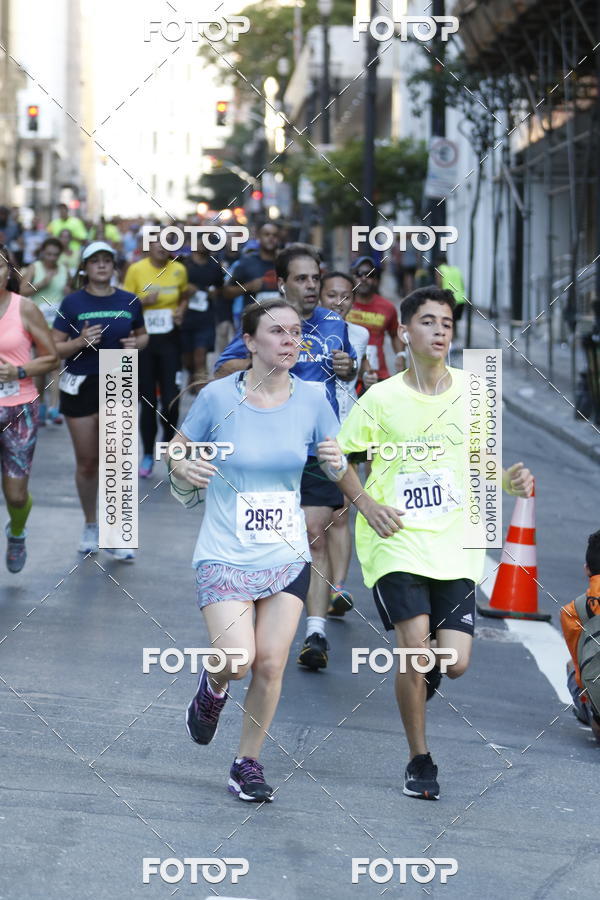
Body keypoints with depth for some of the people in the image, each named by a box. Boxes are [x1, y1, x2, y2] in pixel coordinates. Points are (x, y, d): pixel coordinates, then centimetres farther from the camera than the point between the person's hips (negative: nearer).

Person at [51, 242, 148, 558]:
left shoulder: (129, 301, 4)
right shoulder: (73, 303, -3)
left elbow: (142, 335, 19)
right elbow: (54, 348, -3)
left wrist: (136, 343, -4)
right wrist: (79, 342, -21)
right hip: (80, 387, -1)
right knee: (86, 462, 8)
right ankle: (90, 526, 26)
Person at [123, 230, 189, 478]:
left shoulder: (178, 270, 3)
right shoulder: (136, 269, -3)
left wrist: (181, 311, -2)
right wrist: (144, 301, -17)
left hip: (169, 339, 1)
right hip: (143, 339, -1)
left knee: (171, 399, -7)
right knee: (147, 400, 3)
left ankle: (168, 442, 21)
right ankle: (148, 455, 15)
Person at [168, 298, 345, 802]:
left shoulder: (311, 401, -1)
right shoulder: (218, 396, -8)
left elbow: (339, 471, 9)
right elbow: (178, 448, 6)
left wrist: (336, 463, -14)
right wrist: (183, 468, -16)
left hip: (287, 557, 3)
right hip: (225, 554, -3)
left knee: (271, 665, -2)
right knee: (238, 660, -17)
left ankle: (248, 764, 18)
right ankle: (214, 687, 21)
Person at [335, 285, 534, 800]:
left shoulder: (471, 390, 4)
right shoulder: (381, 399, -3)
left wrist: (510, 481, -3)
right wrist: (365, 502, -8)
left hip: (454, 544, 3)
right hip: (397, 541, -3)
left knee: (455, 662, -6)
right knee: (415, 647, -14)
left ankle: (420, 680, 34)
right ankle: (420, 762, 5)